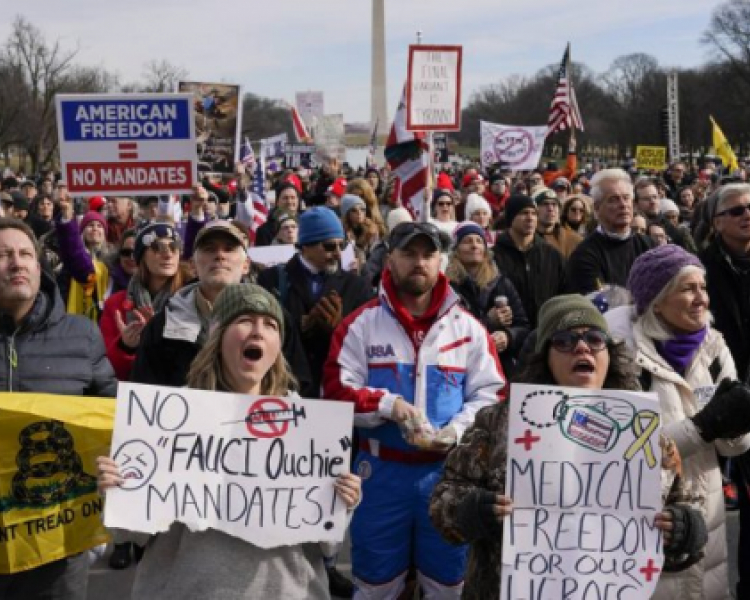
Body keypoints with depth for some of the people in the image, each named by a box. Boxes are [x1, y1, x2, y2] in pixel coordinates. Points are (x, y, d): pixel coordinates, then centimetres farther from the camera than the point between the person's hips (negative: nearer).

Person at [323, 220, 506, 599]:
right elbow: (336, 389, -5)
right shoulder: (361, 324, -1)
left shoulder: (468, 327, 4)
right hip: (381, 470, -1)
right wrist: (389, 405, -20)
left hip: (448, 469, 1)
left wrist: (457, 429, -15)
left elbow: (491, 393, 2)